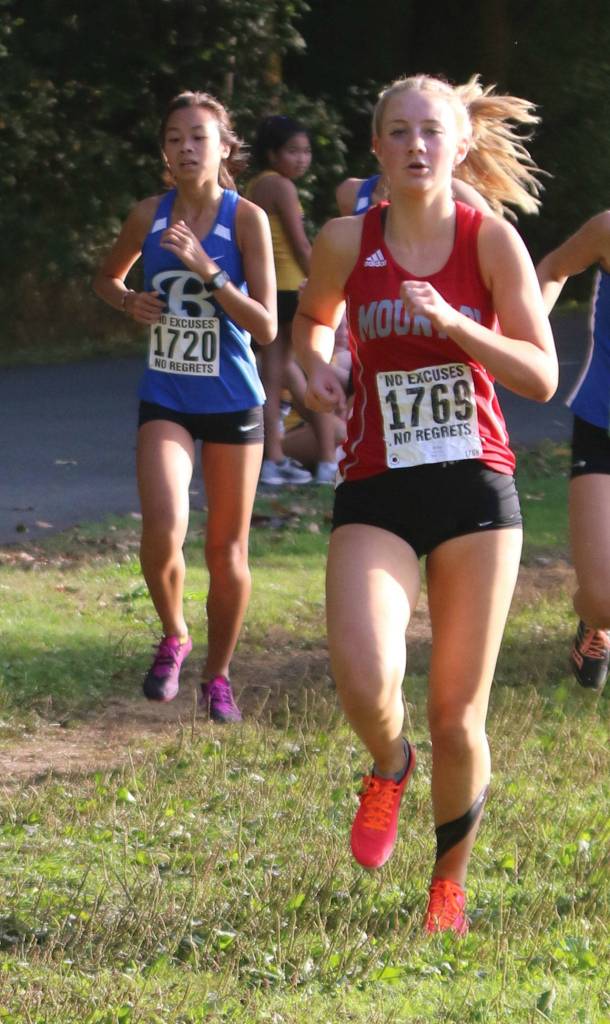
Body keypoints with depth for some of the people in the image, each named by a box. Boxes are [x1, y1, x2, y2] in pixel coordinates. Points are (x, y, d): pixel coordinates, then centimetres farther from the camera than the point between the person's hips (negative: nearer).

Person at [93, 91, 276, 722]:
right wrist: (130, 303, -3)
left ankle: (217, 677, 26)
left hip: (232, 402, -1)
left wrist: (208, 270, -23)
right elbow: (107, 278, 20)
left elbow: (266, 328, -13)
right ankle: (173, 637, 8)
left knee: (227, 550, 7)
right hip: (165, 400, 1)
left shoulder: (246, 219, -8)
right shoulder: (149, 216, 0)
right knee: (163, 528, -21)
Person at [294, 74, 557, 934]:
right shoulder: (348, 240, 0)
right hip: (376, 492, 0)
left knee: (457, 715, 2)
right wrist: (315, 366, 0)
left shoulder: (491, 240, -4)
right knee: (365, 683, -23)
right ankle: (389, 767, 13)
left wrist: (454, 324, -20)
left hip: (475, 491, 0)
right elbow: (313, 317, 21)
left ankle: (450, 884, 25)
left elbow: (542, 376, -7)